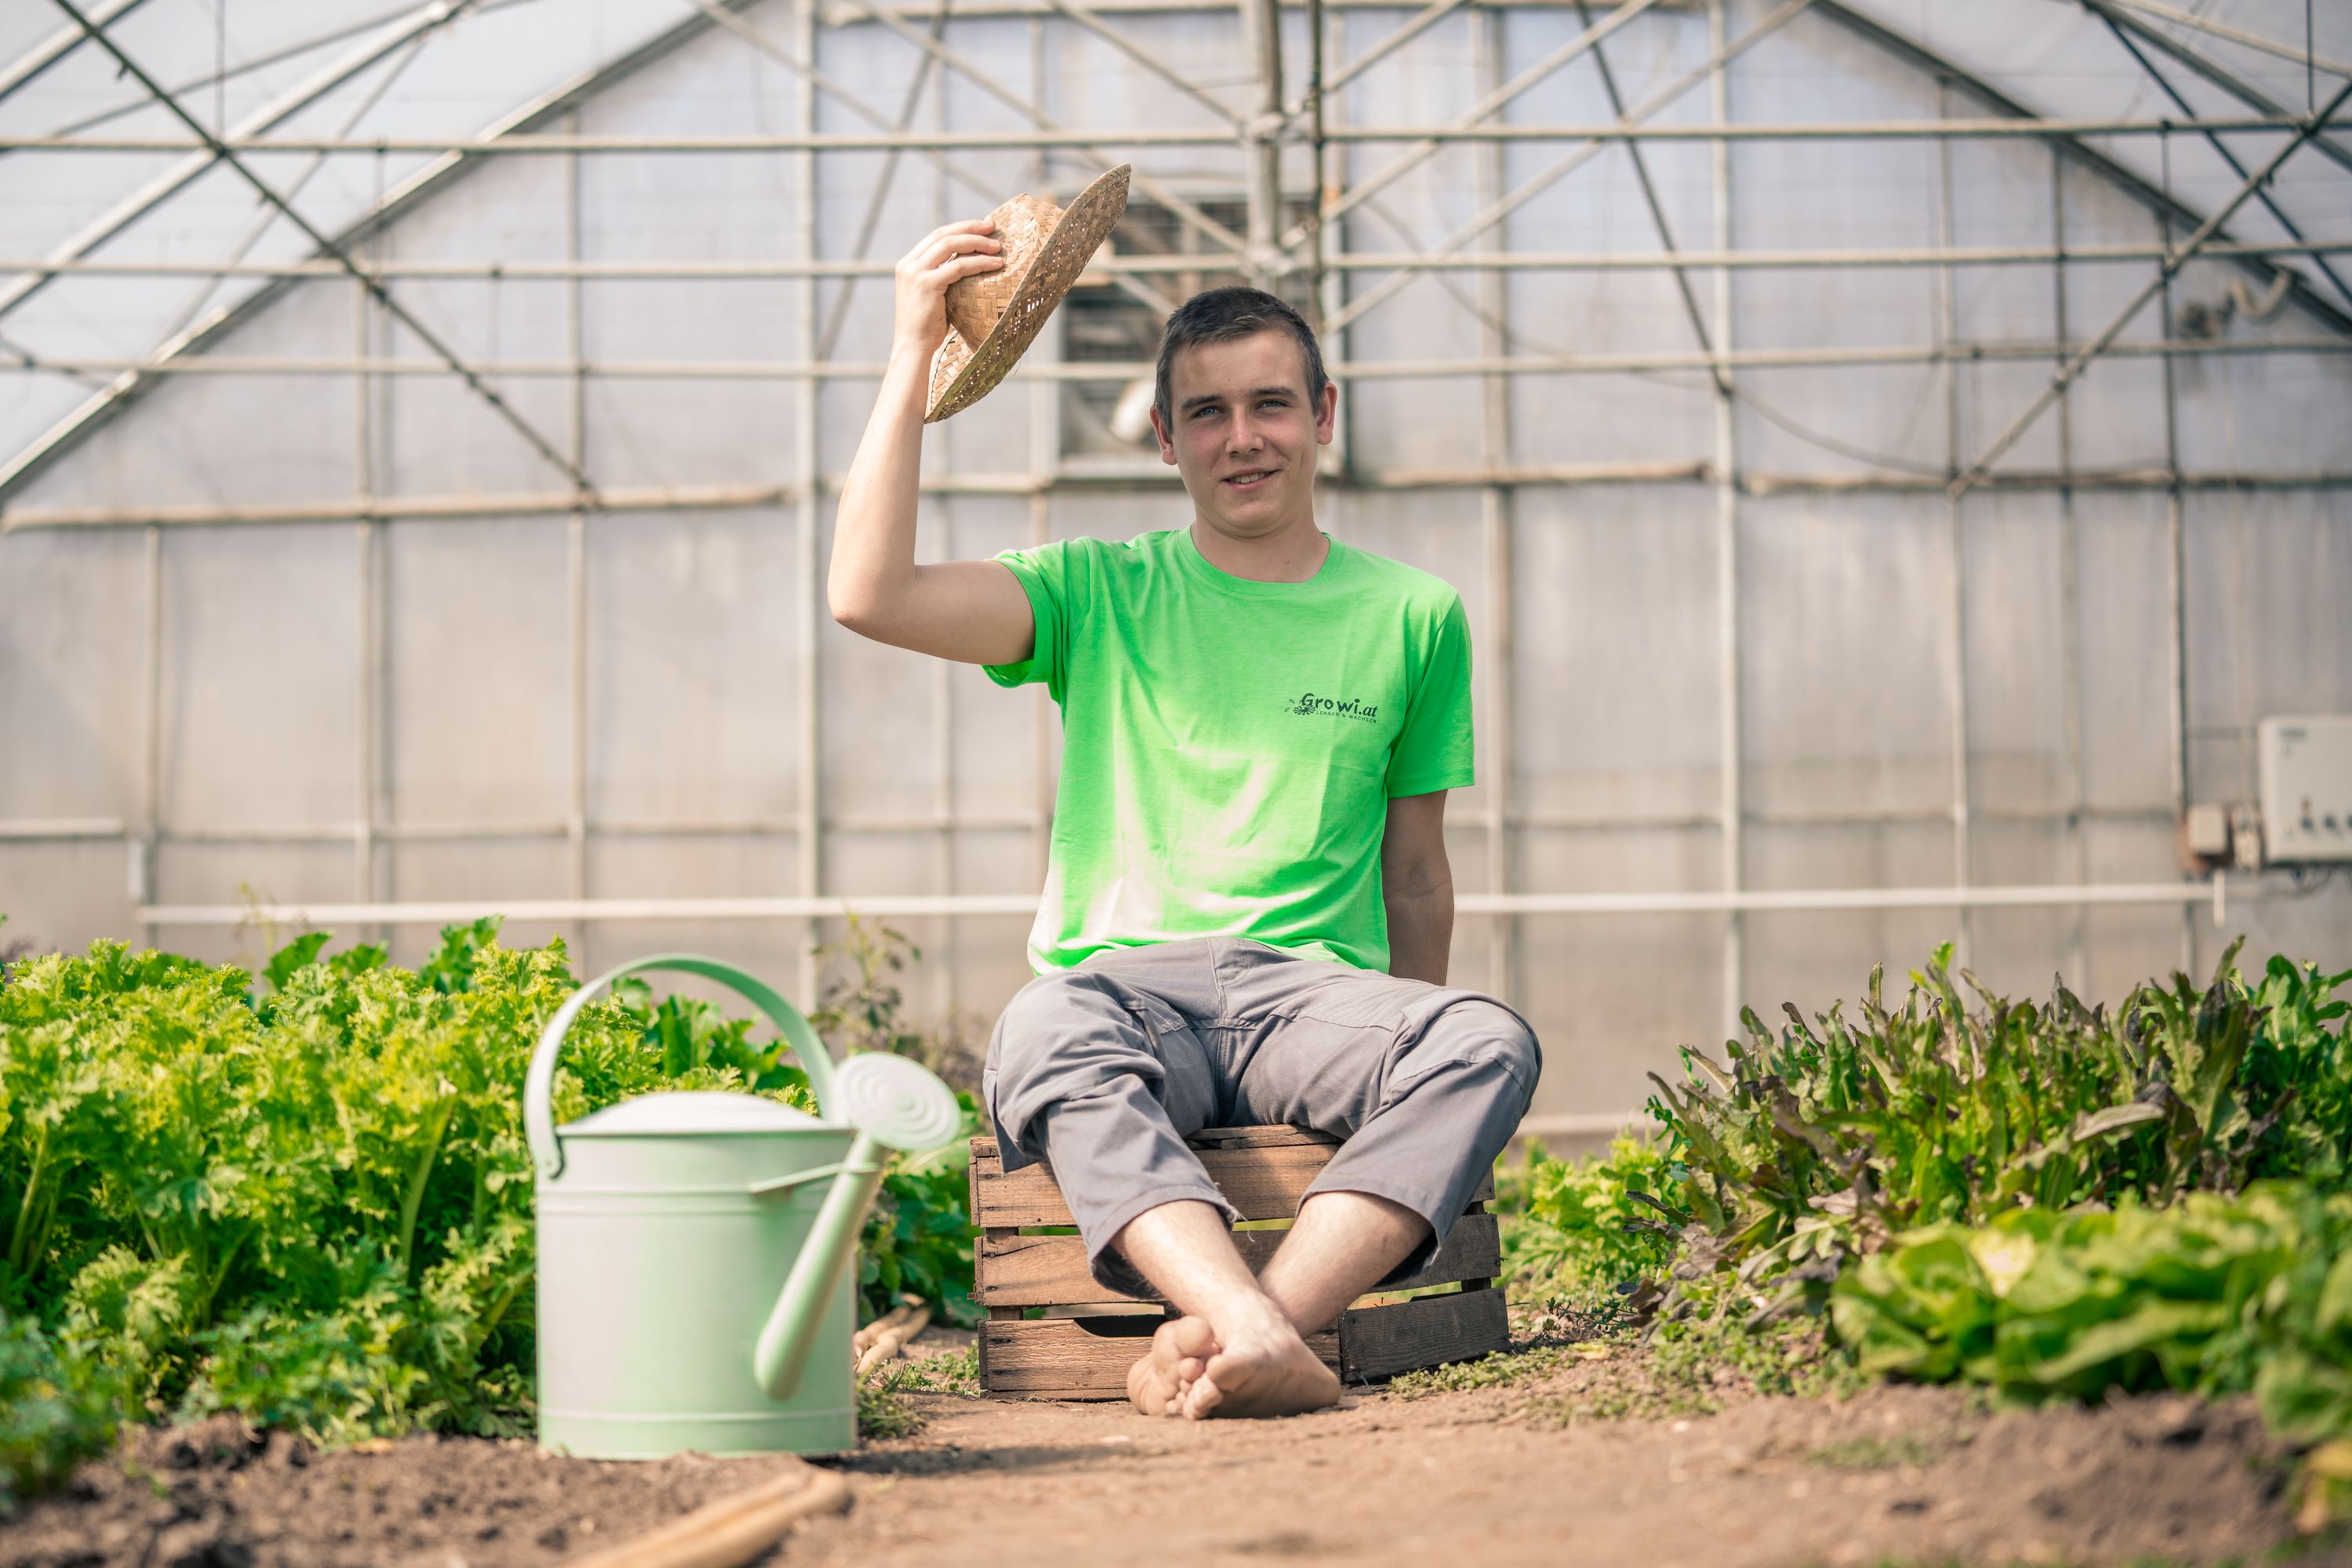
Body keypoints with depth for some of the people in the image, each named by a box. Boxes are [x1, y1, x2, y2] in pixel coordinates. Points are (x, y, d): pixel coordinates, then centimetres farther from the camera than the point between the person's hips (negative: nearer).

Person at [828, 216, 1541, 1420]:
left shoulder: (1413, 616, 17)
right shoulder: (1101, 595, 13)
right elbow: (868, 596, -2)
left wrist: (1410, 1060, 17)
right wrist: (914, 351, -1)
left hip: (1312, 987, 2)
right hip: (1121, 979, -1)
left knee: (1491, 1043, -33)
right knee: (1043, 1037, -39)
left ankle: (1242, 1327, -44)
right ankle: (1260, 1340, -53)